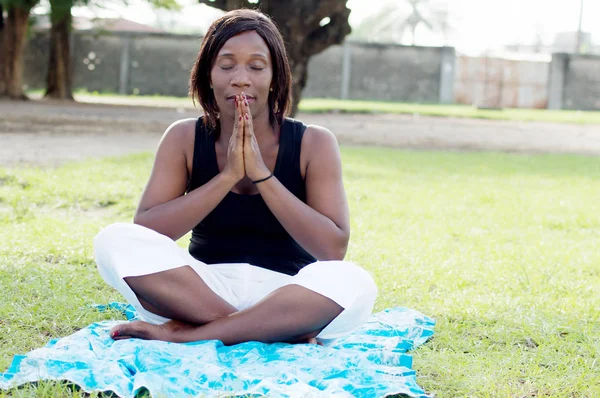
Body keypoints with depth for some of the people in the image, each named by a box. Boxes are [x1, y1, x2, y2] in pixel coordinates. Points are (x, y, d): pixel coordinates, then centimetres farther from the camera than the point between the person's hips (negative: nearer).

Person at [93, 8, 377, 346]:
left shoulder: (313, 144, -4)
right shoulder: (184, 139, 0)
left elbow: (334, 250, -14)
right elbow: (142, 232, -11)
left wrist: (261, 174, -20)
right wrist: (228, 176, -19)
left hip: (286, 296, -1)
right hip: (202, 290, 1)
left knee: (354, 284, -34)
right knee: (114, 241, -24)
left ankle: (184, 334, -26)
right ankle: (281, 331, -25)